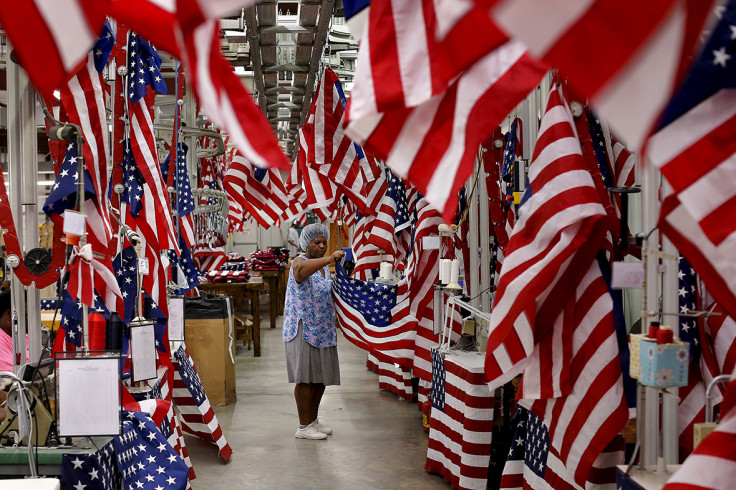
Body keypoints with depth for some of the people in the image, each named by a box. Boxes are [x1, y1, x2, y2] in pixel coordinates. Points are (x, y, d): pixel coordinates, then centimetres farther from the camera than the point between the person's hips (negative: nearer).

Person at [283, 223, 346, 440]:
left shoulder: (324, 266, 16)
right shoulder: (300, 262, -10)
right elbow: (303, 269, -36)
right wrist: (330, 259, -45)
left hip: (322, 330, 8)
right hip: (303, 328, -8)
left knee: (321, 377, 11)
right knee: (306, 377, -7)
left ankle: (313, 420, 23)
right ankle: (303, 427, 0)